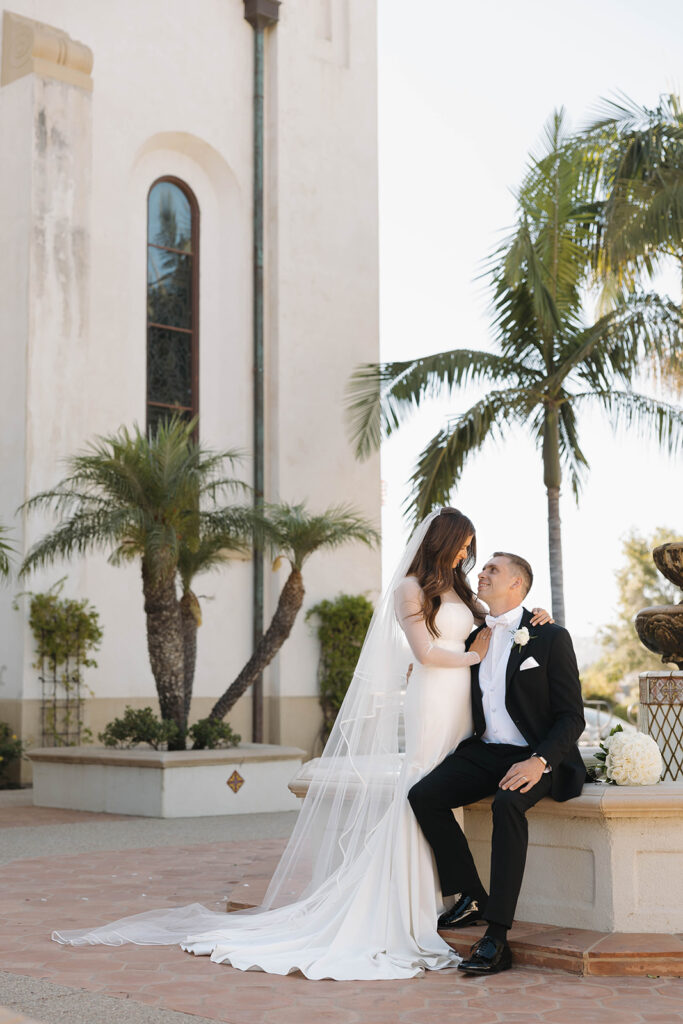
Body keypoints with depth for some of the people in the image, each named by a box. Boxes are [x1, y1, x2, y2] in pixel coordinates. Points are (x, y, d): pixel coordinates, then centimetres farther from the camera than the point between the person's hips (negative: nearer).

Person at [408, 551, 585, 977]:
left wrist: (539, 762, -24)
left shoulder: (551, 637, -5)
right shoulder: (475, 640, 14)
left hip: (537, 757, -6)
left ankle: (497, 936, -34)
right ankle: (471, 897, -3)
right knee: (423, 795, -18)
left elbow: (572, 717, -9)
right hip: (485, 751, 6)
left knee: (508, 804, -36)